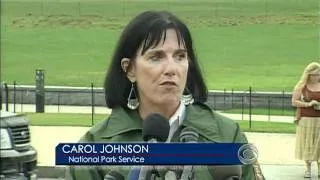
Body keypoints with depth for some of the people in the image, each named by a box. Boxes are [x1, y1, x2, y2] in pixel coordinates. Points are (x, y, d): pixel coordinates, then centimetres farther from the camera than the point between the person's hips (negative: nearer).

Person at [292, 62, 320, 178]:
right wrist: (308, 104, -16)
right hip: (306, 119, -1)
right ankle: (308, 168, 14)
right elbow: (294, 102, -5)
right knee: (306, 144, 4)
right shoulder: (301, 86, -1)